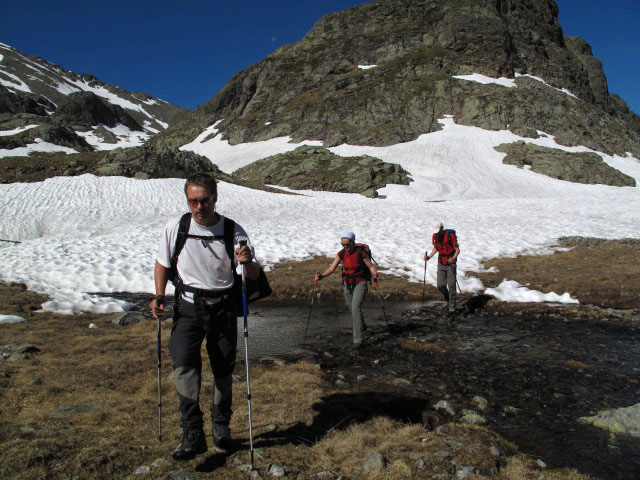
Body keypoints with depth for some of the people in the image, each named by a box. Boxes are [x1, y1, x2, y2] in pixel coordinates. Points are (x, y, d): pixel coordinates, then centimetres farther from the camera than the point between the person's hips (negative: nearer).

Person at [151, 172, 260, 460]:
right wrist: (159, 296, -4)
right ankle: (193, 434, -14)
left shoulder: (233, 231, -8)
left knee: (223, 369, 7)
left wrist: (247, 262, -29)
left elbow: (254, 276, -6)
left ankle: (221, 425, 29)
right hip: (188, 306, 0)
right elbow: (163, 263, 9)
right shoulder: (176, 227, -5)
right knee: (184, 363, -19)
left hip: (223, 307, 0)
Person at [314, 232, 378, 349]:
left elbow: (371, 266, -13)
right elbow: (331, 268, -6)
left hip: (360, 283, -5)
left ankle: (358, 339, -17)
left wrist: (374, 273, -35)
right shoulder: (341, 253, -4)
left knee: (356, 307, -21)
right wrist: (321, 276, -23)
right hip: (347, 284, 5)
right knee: (351, 308, 18)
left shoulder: (361, 252, -16)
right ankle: (362, 326, 50)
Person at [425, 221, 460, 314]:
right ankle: (448, 299, 29)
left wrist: (453, 258, -29)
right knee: (440, 285, 2)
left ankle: (452, 306, 3)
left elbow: (457, 250, -12)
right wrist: (429, 256, 1)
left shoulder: (450, 235, -16)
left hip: (451, 264, -5)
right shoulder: (434, 236, 0)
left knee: (451, 285, -7)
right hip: (441, 264, 5)